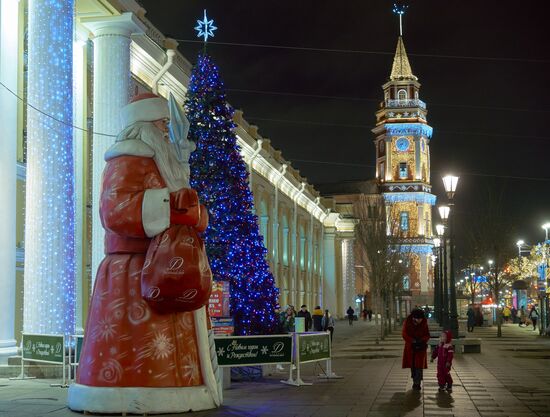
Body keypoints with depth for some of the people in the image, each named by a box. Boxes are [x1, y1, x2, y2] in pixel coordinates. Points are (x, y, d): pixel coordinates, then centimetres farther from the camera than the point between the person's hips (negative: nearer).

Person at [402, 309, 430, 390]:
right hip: (410, 347, 1)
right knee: (412, 366, 8)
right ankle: (415, 382, 22)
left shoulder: (424, 324, -3)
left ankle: (417, 383, -7)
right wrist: (413, 341, -24)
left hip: (420, 347, -1)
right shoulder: (407, 323, -7)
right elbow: (404, 334, -10)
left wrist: (422, 340, -19)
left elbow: (427, 335, 2)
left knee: (419, 366, -8)